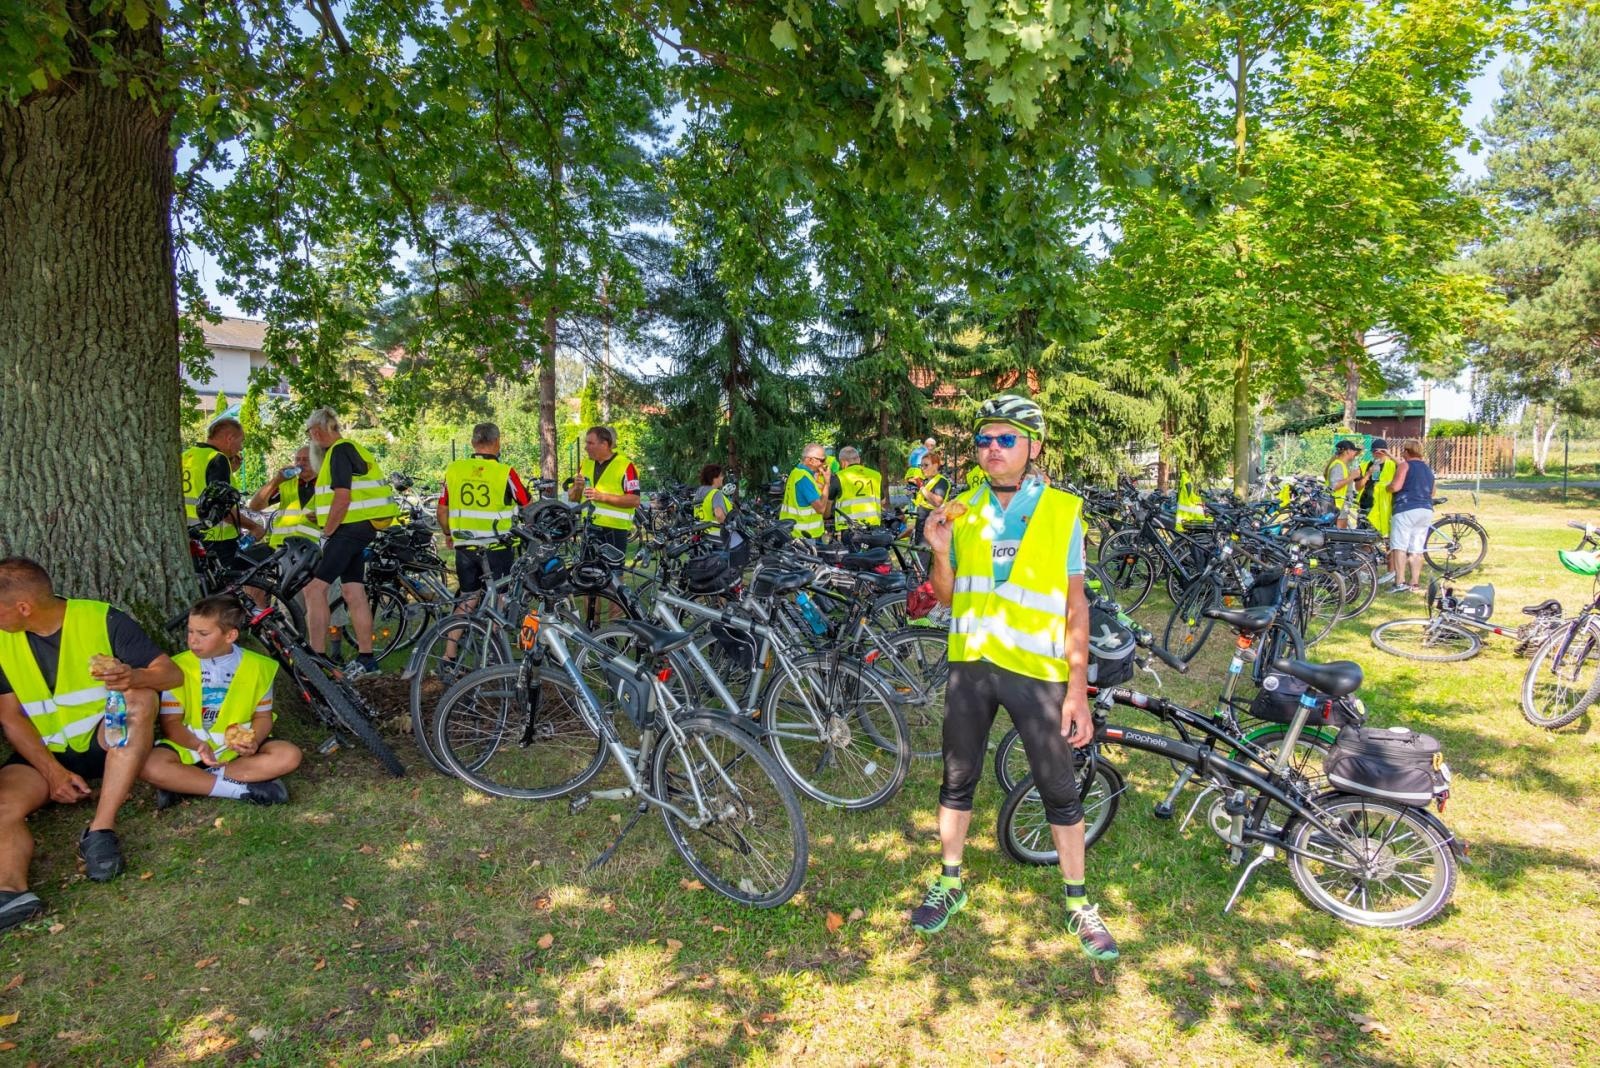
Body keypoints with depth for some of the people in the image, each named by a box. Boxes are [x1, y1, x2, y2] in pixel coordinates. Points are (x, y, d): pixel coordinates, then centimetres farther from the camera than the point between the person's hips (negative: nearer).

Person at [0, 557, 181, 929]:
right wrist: (54, 772, -15)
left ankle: (101, 829, -35)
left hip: (107, 741, -3)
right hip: (44, 754, 3)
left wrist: (134, 677, -40)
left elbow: (172, 673, -15)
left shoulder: (103, 620, -12)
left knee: (142, 698, -32)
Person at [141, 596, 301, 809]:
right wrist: (199, 745, -26)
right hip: (190, 746, -1)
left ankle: (183, 783, -22)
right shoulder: (180, 666, -5)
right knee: (150, 766, -30)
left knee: (289, 755, -25)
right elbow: (171, 722, -7)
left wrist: (254, 740, -20)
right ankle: (243, 789, -27)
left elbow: (263, 715, 3)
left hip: (238, 749, 1)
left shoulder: (257, 666, -3)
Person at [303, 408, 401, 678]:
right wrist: (330, 531, 18)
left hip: (351, 528, -10)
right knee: (353, 592, 12)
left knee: (315, 588, -11)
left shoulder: (340, 451, -11)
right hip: (361, 528, 10)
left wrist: (326, 534, -13)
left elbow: (342, 497, -20)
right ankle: (366, 658, 17)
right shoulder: (349, 449, 21)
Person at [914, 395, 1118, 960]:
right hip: (971, 664, 3)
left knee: (1059, 790, 8)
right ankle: (950, 883, 33)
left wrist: (1078, 687, -7)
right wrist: (940, 553, -13)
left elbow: (1076, 603, -2)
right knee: (957, 781, 14)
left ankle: (1078, 901, 28)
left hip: (1038, 671, -2)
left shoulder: (1061, 510, -4)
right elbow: (947, 597, 8)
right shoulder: (962, 510, 3)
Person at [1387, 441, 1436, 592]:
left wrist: (1387, 487, 5)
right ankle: (1415, 582, 8)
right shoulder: (1428, 468, 20)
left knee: (1399, 546, -8)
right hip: (1427, 510, 7)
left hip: (1407, 509, -7)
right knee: (1417, 548, 9)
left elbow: (1396, 486, -15)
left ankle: (1400, 582, -16)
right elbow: (1432, 492, 27)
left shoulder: (1405, 465, -3)